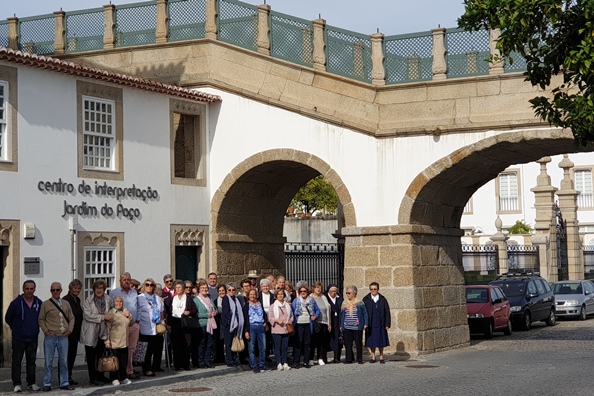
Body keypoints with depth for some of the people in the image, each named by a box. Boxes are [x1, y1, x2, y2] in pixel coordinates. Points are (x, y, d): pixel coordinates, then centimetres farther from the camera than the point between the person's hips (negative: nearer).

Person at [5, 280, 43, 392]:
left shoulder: (39, 303, 1)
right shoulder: (16, 303, -7)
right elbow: (8, 318, 5)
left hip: (33, 338, 3)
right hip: (18, 338, -3)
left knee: (31, 361, 8)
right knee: (16, 361, 0)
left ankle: (31, 383, 15)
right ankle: (16, 384, 5)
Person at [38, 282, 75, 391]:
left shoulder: (66, 304, 11)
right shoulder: (45, 304, 2)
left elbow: (71, 318, 16)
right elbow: (41, 319, 3)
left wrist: (70, 329, 4)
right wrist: (46, 331, -7)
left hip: (63, 337, 3)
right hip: (50, 337, -3)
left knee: (63, 361, 6)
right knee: (48, 361, 1)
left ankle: (64, 383, 14)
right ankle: (47, 384, 8)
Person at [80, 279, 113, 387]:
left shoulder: (108, 299, 3)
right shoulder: (88, 301, -9)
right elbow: (88, 315, -19)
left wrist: (109, 316, 0)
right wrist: (103, 317, -20)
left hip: (102, 332, 4)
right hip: (90, 333, -4)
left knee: (101, 355, 13)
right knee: (91, 356, 2)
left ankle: (100, 376, 26)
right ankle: (92, 378, 8)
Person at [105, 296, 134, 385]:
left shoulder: (125, 312, 13)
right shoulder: (111, 313, -8)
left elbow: (131, 324, 20)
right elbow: (107, 328, -9)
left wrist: (129, 316, 0)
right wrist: (107, 341, -13)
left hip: (124, 342, 6)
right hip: (114, 343, -6)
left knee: (124, 361, 9)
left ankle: (123, 378, 20)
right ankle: (114, 379, 11)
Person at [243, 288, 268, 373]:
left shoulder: (260, 305, 16)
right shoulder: (246, 306, 5)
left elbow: (264, 314, 21)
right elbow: (245, 319, 0)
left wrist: (266, 322, 1)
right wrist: (246, 331, -7)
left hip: (261, 327, 3)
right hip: (251, 327, -3)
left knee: (263, 347, 0)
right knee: (251, 348, -4)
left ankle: (262, 365, 9)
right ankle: (254, 366, 0)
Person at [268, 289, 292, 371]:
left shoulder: (288, 305, 13)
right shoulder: (273, 306, 2)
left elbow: (291, 316, 20)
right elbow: (270, 318, -1)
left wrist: (290, 321, 1)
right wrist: (277, 320, -16)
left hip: (286, 329, 3)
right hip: (277, 330, -3)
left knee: (285, 347, 4)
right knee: (278, 347, -4)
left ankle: (284, 363, 9)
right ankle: (279, 364, -1)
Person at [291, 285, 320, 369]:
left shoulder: (311, 300, 9)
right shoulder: (296, 301, 3)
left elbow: (317, 310, 18)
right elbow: (292, 312, 1)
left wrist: (315, 316, 1)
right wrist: (293, 320, -10)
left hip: (308, 324, 3)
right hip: (299, 324, -3)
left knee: (307, 343, 5)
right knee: (298, 343, -5)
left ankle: (306, 362, 11)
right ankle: (296, 362, -2)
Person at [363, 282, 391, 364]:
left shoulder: (383, 299, 4)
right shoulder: (366, 300, 2)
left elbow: (387, 312, 5)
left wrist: (387, 324, -2)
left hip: (380, 325, 0)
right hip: (370, 325, 0)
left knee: (381, 341, 4)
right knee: (371, 342, 3)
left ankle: (381, 357, 14)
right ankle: (373, 357, 13)